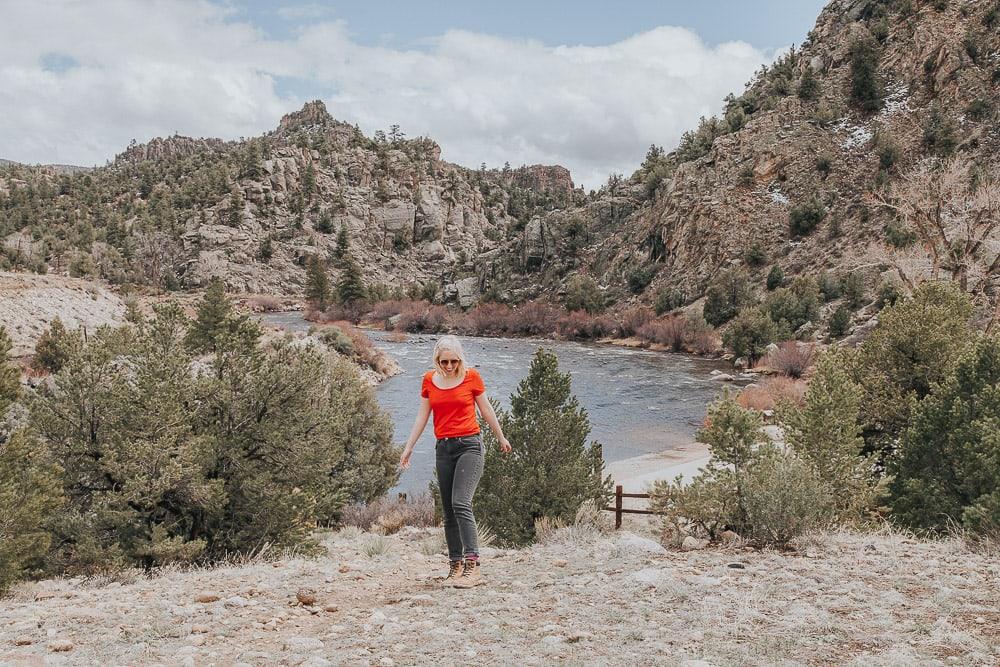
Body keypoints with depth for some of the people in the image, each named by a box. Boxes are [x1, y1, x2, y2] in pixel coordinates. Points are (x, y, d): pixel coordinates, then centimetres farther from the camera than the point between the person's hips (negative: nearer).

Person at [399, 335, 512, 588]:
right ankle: (455, 566, 13)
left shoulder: (471, 376, -2)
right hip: (443, 448, 4)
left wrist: (501, 438, 19)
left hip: (469, 444, -4)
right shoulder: (429, 380, 7)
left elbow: (486, 409, 9)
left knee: (461, 503, -19)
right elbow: (422, 416, 13)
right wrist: (408, 448, 11)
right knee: (448, 510, 6)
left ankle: (472, 566, -22)